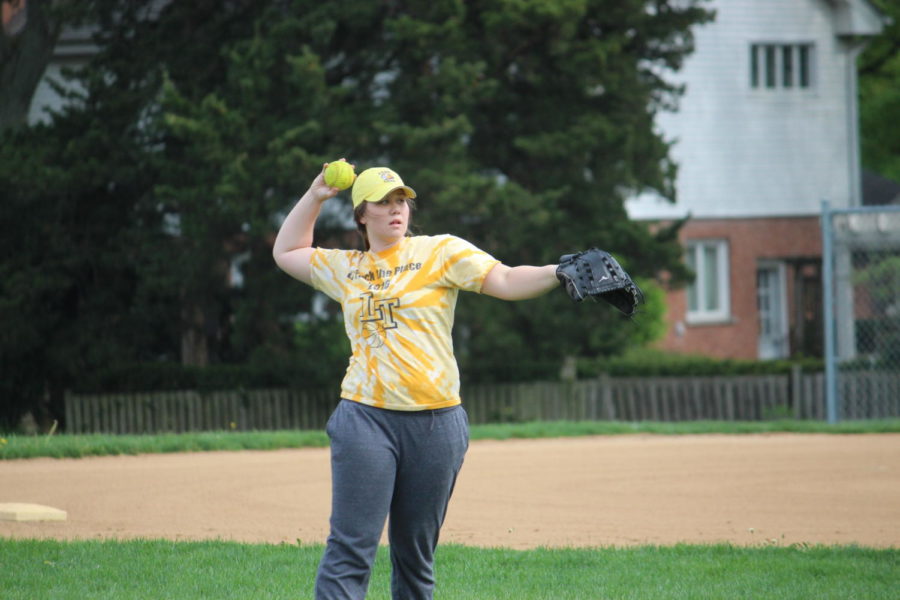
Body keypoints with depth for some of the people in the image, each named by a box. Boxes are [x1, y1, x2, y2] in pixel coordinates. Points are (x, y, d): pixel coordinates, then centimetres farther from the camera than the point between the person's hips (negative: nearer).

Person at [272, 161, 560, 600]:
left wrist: (560, 272, -22)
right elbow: (286, 252, 30)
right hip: (365, 417, 1)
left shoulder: (440, 252, 5)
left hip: (436, 422, -1)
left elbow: (505, 281, -5)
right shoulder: (345, 267, 14)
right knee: (351, 548, -10)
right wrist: (315, 196, 21)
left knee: (416, 555, 6)